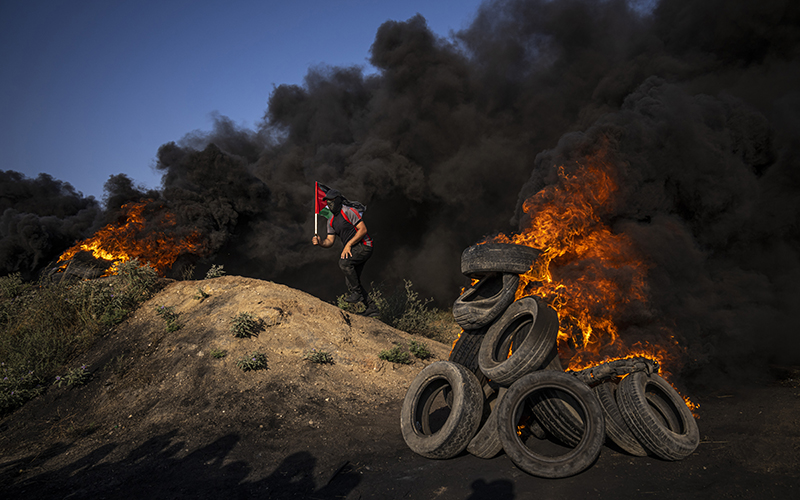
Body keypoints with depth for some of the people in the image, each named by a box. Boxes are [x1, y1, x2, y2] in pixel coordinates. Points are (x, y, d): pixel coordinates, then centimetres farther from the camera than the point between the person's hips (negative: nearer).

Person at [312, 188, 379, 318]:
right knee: (351, 279, 5)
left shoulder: (349, 212, -12)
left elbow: (363, 229, -17)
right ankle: (372, 308, 12)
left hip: (363, 246, -9)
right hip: (353, 249, 9)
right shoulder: (331, 221, 13)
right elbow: (330, 241, 10)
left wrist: (348, 244, -20)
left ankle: (357, 293, -15)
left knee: (344, 262, -30)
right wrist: (320, 242, -13)